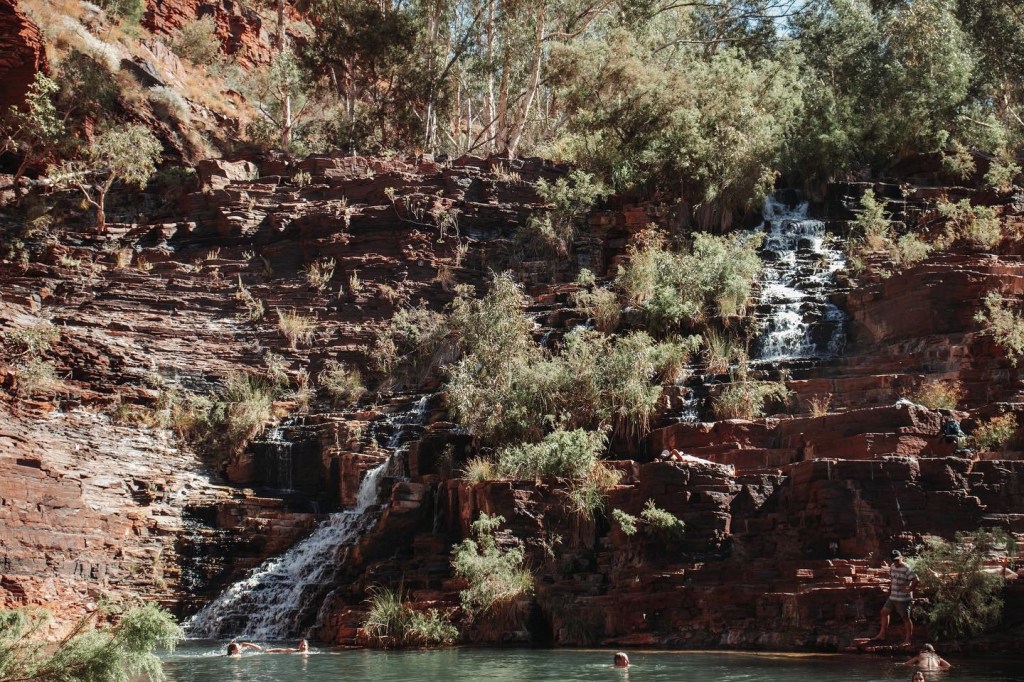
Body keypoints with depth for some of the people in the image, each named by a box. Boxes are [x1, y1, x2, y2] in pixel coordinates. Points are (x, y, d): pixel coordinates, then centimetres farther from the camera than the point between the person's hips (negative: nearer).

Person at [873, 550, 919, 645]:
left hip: (903, 599, -9)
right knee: (884, 612, 11)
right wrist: (890, 590, 17)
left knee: (906, 618, -1)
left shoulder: (906, 569, -17)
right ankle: (882, 634, 19)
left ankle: (907, 639, 6)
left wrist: (909, 589, -20)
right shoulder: (892, 567, 9)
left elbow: (916, 580, -25)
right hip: (892, 597, 9)